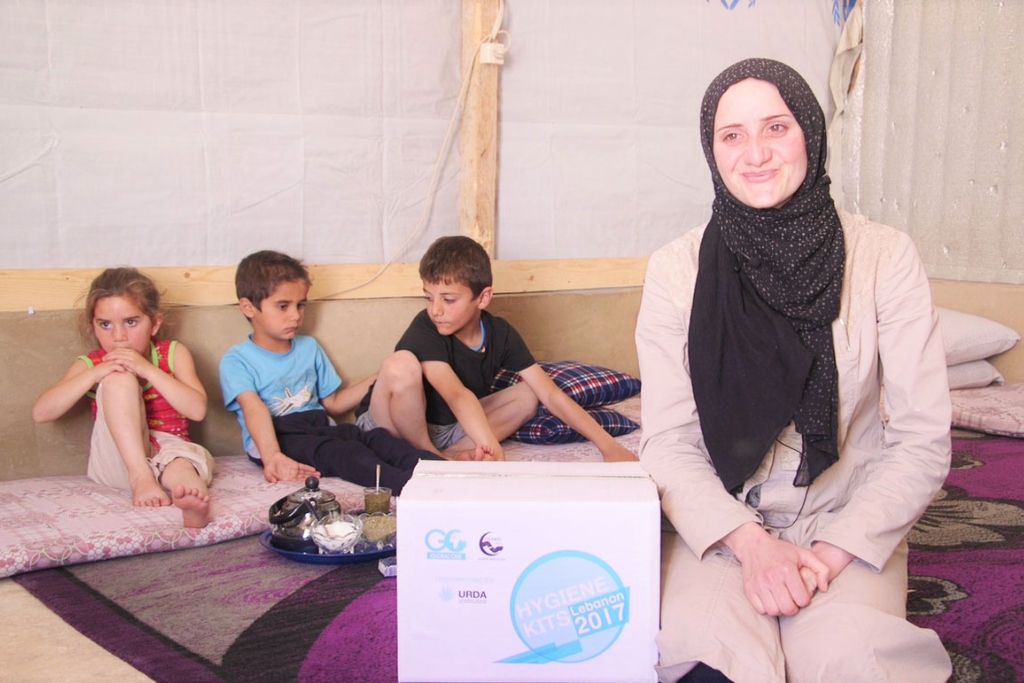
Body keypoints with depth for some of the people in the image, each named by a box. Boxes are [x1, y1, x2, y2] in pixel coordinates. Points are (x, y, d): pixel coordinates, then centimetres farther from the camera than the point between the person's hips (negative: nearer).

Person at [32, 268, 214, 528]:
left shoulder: (174, 354, 5)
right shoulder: (90, 365, 6)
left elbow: (197, 410, -10)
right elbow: (40, 413, -7)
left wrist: (148, 369, -18)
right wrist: (94, 374, -18)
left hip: (169, 451, 0)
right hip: (119, 461, 1)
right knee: (119, 378, -24)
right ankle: (141, 477, -37)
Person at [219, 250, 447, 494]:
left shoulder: (308, 347, 22)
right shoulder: (236, 360, 2)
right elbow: (254, 409, -17)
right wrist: (272, 456, -34)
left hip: (319, 426, 6)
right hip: (273, 438, -5)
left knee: (375, 436, -25)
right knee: (339, 451, -35)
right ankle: (405, 484, -58)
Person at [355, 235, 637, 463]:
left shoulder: (500, 334, -10)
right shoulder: (425, 331, -26)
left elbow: (551, 395, -12)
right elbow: (458, 395, -43)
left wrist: (607, 444, -19)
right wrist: (491, 447, -59)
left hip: (447, 429, 6)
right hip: (392, 426, -5)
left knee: (526, 396, -6)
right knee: (401, 365, -33)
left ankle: (449, 456, -21)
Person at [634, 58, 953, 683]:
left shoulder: (885, 256, -4)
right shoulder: (678, 268, -3)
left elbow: (922, 443, -5)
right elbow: (668, 441, -5)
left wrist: (832, 553, -16)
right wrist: (750, 542, -20)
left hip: (848, 523, 1)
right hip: (718, 520, 0)